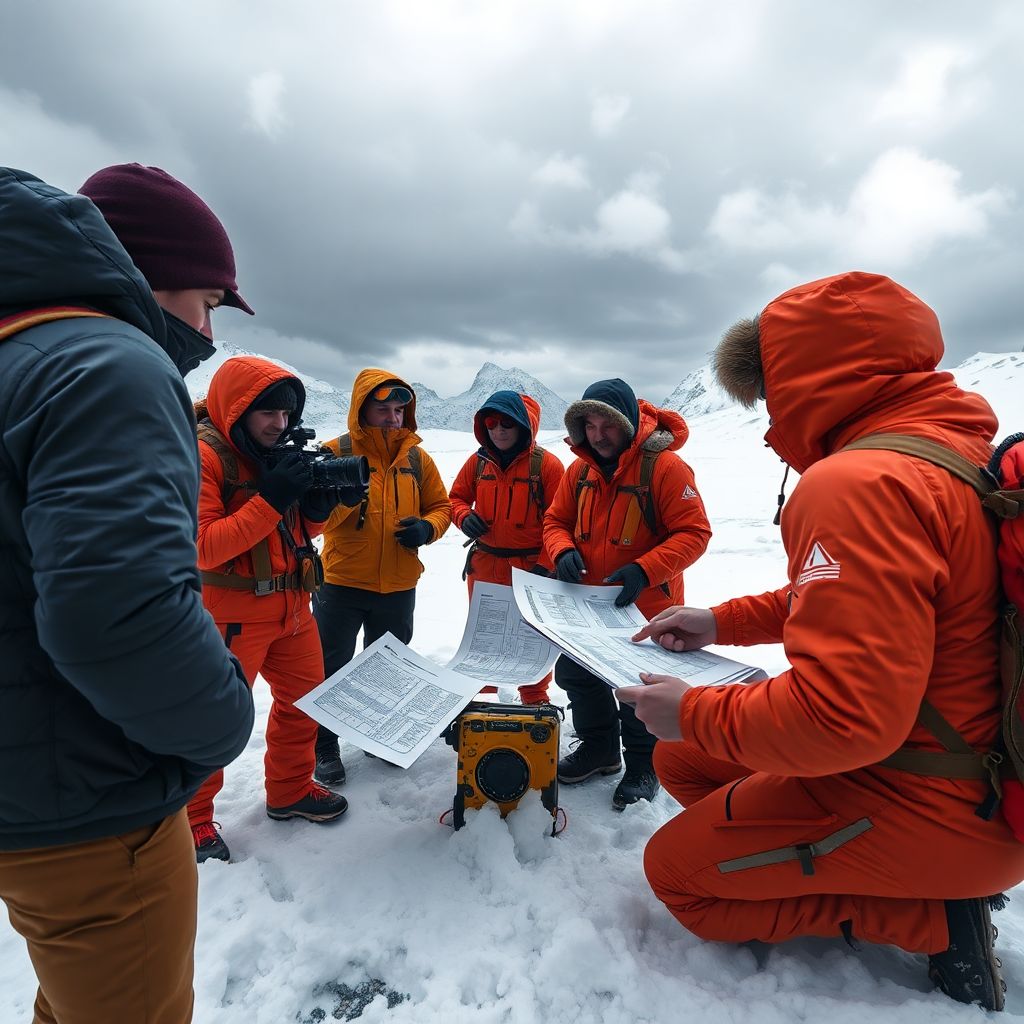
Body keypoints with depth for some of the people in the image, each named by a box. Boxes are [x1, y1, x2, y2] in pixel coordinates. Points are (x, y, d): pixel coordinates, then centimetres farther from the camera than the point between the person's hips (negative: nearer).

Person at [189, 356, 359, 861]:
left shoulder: (278, 453, 7)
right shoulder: (203, 454, -15)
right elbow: (203, 546, -21)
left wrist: (318, 504, -9)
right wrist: (270, 500, -28)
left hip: (292, 605, 8)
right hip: (232, 612, -7)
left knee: (305, 698, 16)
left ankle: (290, 791, 36)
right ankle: (190, 816, 27)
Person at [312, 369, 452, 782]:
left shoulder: (416, 457, 3)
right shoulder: (336, 453, -8)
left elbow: (440, 506, 9)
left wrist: (426, 528, -13)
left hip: (399, 588, 4)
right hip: (341, 584, -3)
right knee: (330, 669, 10)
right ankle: (324, 747, 29)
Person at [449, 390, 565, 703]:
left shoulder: (546, 464, -11)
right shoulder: (478, 462, 1)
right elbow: (457, 498, 13)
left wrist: (545, 564, -15)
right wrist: (464, 517, -9)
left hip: (531, 569, -4)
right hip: (484, 566, 4)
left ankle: (535, 699, 31)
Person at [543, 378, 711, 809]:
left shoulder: (665, 467, -20)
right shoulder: (579, 470, -1)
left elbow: (694, 533, -21)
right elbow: (556, 521, 6)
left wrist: (644, 571, -32)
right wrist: (563, 551, -17)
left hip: (646, 605, -6)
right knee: (574, 673, 18)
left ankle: (643, 767, 35)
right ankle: (599, 747, 42)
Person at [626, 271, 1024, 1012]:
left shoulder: (857, 483, -28)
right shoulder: (946, 454, 3)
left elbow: (842, 715, -33)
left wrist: (692, 714, -15)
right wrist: (724, 623, 11)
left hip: (925, 809, -9)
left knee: (676, 870, 6)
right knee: (680, 761, 16)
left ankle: (932, 920, 5)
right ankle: (925, 884, 13)